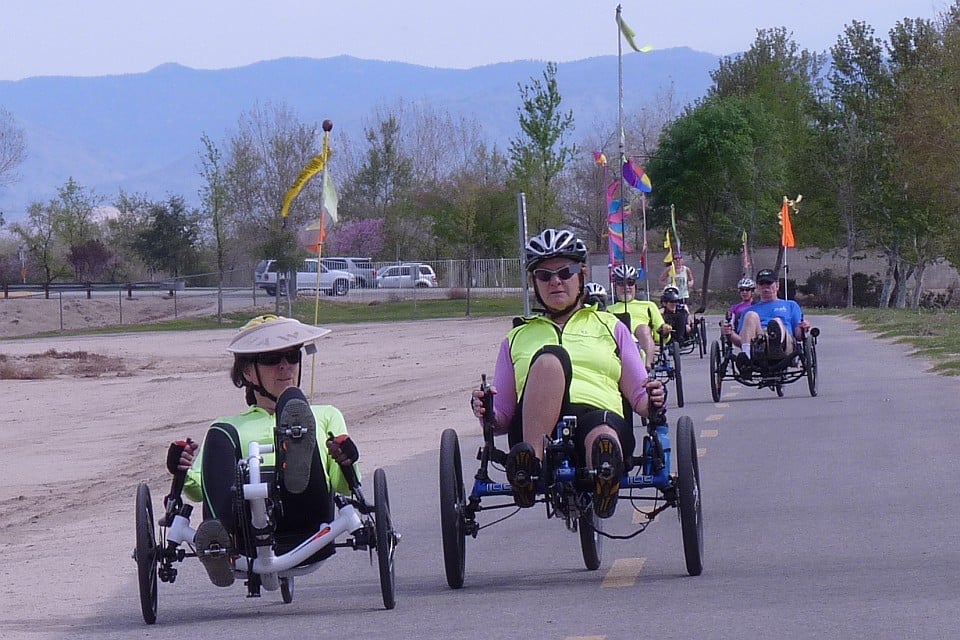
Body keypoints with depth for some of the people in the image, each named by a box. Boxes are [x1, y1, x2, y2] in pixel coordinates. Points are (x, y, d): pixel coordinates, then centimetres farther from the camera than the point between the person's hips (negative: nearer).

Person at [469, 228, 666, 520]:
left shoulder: (610, 327, 29)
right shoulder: (518, 338, 31)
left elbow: (638, 397, 20)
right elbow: (502, 418, 24)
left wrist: (652, 401, -4)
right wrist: (486, 413, 0)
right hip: (533, 434, 0)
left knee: (603, 433, -41)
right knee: (550, 359, -33)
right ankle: (530, 463, -48)